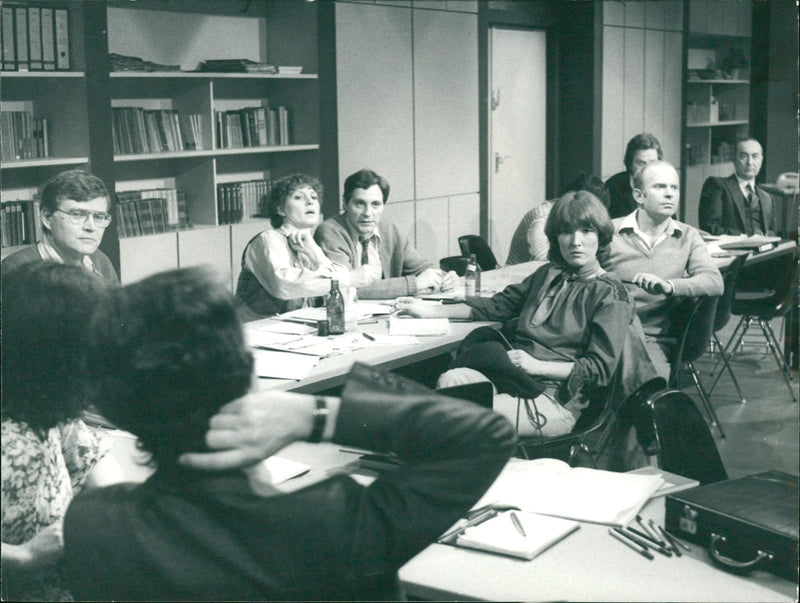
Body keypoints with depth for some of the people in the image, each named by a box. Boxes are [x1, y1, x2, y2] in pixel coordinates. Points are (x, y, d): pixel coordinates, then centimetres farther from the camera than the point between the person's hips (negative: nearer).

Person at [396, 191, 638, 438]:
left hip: (556, 399, -6)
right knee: (451, 380, -26)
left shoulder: (610, 295, 1)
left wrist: (537, 365, -15)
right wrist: (430, 310, 20)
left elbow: (600, 369, -6)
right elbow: (498, 305, 26)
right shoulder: (548, 274, 21)